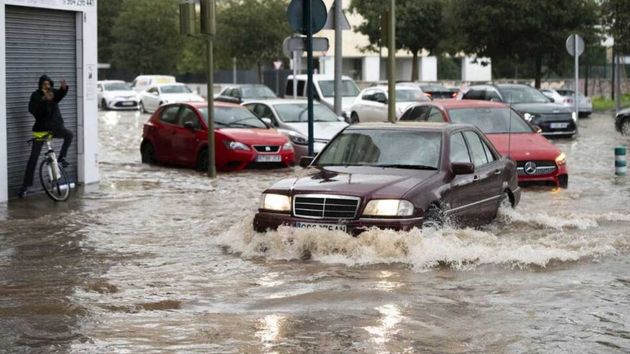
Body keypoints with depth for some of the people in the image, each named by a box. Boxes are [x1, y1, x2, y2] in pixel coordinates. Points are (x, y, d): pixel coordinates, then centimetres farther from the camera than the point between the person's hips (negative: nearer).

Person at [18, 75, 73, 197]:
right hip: (41, 129, -3)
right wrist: (44, 99, -35)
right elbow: (32, 109, -23)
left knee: (69, 134, -24)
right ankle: (26, 184, 1)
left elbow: (59, 96, -23)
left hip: (55, 127, 3)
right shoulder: (36, 95, -5)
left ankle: (62, 158, -7)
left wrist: (63, 88, -46)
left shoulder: (53, 92, 1)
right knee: (33, 157, -3)